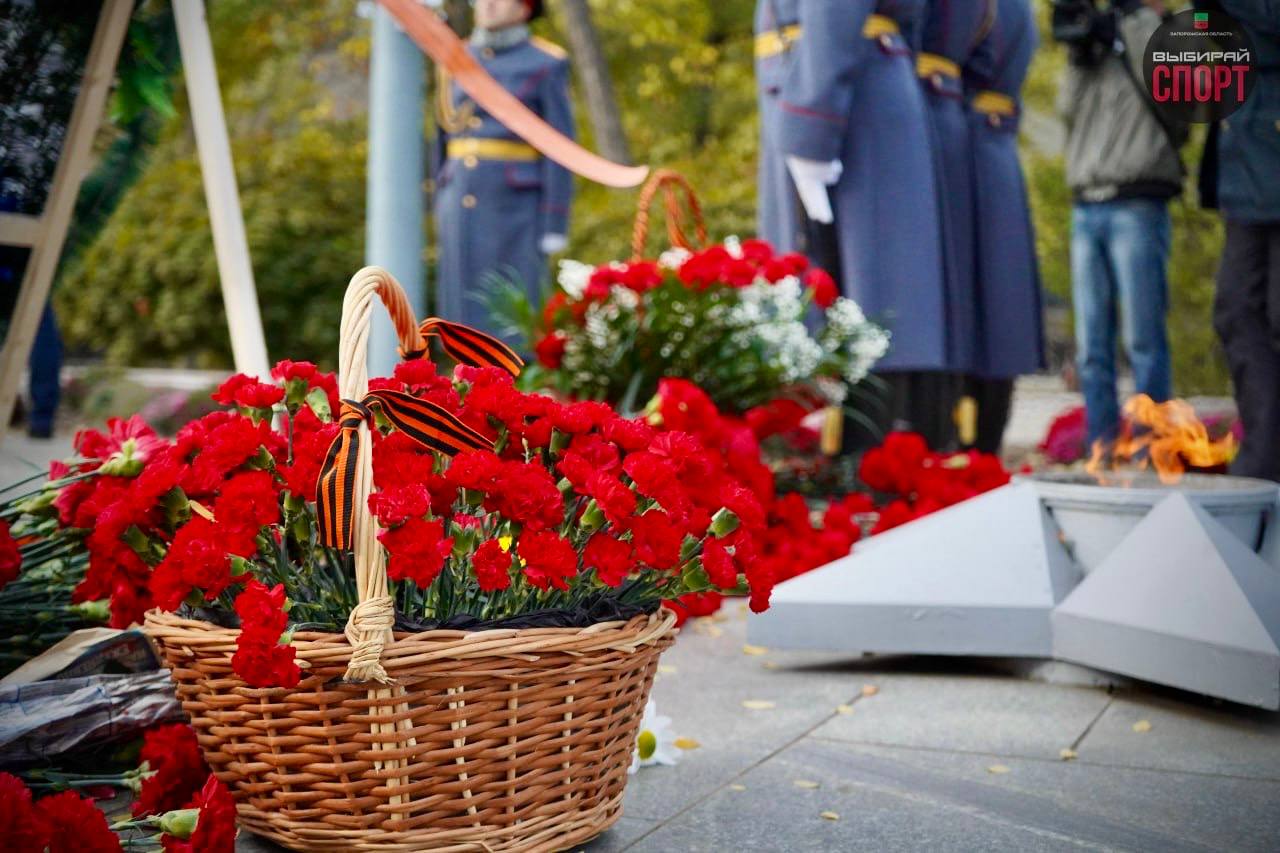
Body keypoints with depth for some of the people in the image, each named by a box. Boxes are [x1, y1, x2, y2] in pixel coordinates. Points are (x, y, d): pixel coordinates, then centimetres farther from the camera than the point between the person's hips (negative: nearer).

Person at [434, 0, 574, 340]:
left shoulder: (546, 64, -3)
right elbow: (448, 133, 15)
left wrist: (555, 226, -12)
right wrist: (442, 212, 13)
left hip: (515, 206, -5)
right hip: (464, 206, 5)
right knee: (469, 317, 4)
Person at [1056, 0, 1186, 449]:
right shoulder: (1100, 54, 23)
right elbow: (1069, 109, 12)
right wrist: (1080, 54, 0)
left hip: (1137, 208, -5)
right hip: (1086, 210, 5)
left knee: (1143, 337, -8)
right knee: (1092, 342, 1)